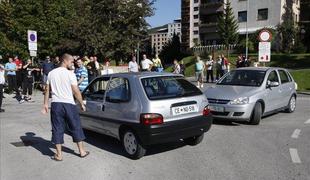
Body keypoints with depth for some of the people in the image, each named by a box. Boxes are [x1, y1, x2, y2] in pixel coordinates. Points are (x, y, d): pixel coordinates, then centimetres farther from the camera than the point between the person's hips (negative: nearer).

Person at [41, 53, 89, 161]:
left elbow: (47, 90, 9)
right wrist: (82, 104, 0)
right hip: (69, 104, -3)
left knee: (57, 129, 8)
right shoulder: (70, 74, -8)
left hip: (56, 104, 4)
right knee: (76, 128, 10)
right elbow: (76, 92, -10)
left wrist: (45, 104, 15)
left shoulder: (51, 73, 6)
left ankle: (59, 155, 12)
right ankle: (82, 151, 18)